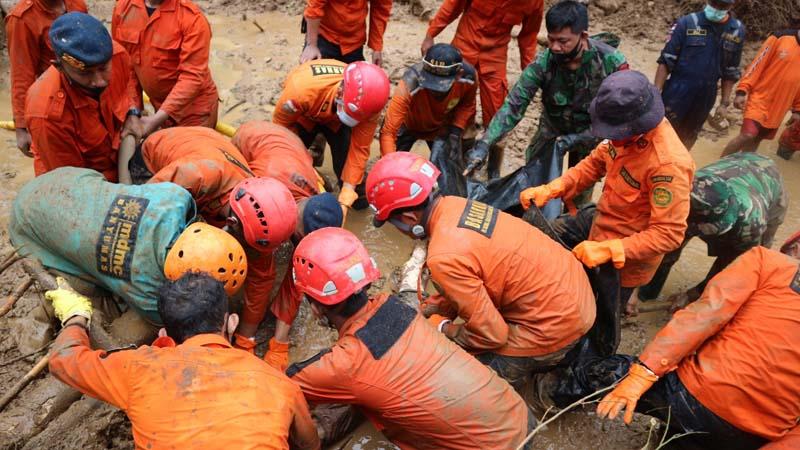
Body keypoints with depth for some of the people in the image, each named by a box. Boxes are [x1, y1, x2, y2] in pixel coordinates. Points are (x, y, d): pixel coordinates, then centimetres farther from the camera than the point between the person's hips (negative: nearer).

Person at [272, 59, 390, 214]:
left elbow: (359, 149, -30)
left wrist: (345, 200, -33)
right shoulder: (302, 89, -46)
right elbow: (280, 125, -27)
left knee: (345, 149, -17)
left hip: (335, 120, 1)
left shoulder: (367, 103, -38)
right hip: (303, 114, -1)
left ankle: (358, 195, 10)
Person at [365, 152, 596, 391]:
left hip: (556, 324, -8)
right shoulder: (455, 205, -2)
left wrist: (441, 329, -1)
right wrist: (422, 313, 13)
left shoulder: (444, 257, -27)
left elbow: (491, 334, -17)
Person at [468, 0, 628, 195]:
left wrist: (576, 139, -32)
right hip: (552, 127, 1)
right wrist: (485, 144, -42)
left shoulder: (612, 63, -30)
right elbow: (514, 104, -30)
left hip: (589, 133, -1)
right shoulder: (543, 62, -27)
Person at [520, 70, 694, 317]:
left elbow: (669, 234, -32)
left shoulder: (669, 164, -35)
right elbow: (596, 162, 0)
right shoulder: (629, 130, -15)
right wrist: (550, 190, -12)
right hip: (601, 220, 7)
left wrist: (607, 250, -37)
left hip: (627, 256, -7)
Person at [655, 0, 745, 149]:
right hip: (676, 95, -3)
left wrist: (724, 103, 7)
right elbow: (666, 62, -8)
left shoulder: (737, 31, 1)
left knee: (687, 140, 16)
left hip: (705, 99, 3)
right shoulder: (687, 23, -10)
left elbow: (730, 72, 8)